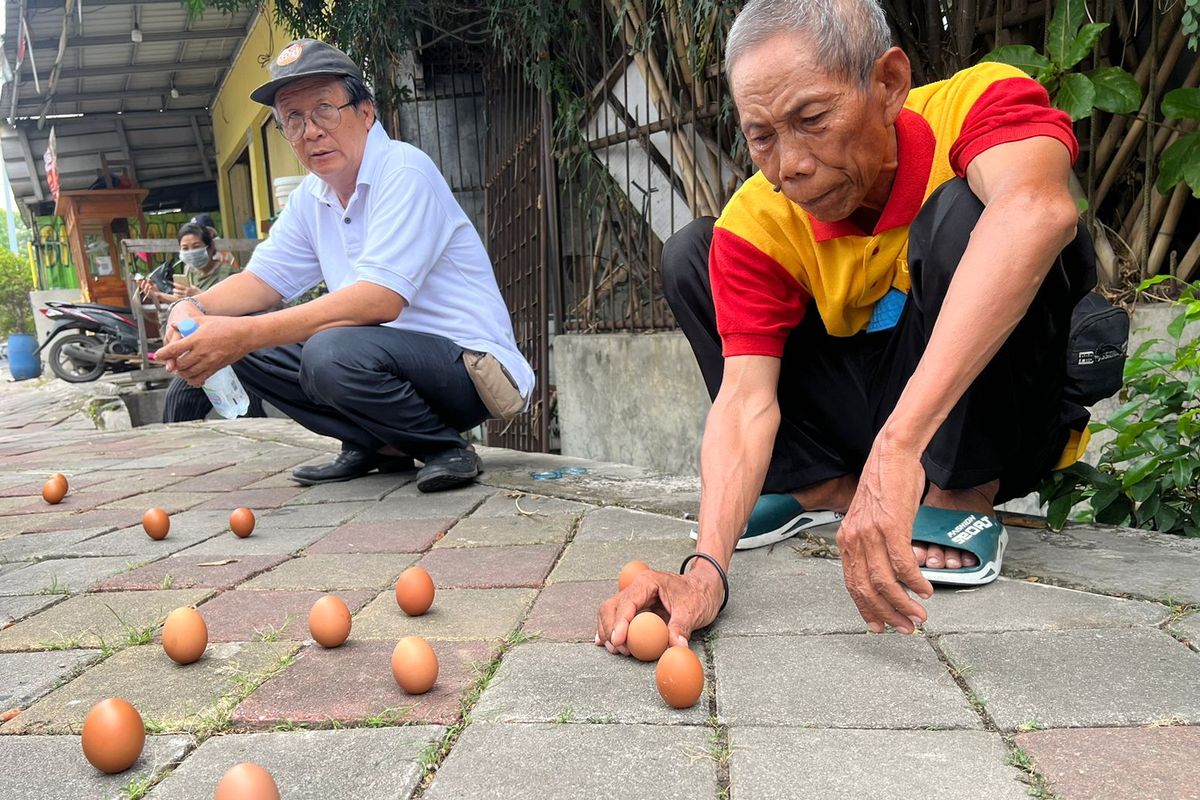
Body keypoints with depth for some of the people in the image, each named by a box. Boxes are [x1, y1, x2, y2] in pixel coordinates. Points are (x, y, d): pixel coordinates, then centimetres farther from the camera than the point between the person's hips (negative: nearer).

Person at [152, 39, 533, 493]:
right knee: (250, 351, -1)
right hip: (388, 355, 8)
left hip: (470, 363, -8)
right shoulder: (310, 199, 10)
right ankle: (376, 445, 5)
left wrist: (245, 333, -31)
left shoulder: (404, 171, -16)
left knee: (333, 352, -34)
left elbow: (380, 299, -28)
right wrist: (195, 308, -12)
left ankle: (445, 446, -9)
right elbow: (263, 277, 11)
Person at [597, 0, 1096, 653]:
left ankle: (962, 501, -15)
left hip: (1003, 420, -3)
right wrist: (706, 570, -40)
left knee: (964, 204, -31)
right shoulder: (756, 225, -16)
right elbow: (745, 398, -24)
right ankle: (823, 490, -6)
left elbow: (1038, 210, -47)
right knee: (688, 255, -7)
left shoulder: (980, 103, -24)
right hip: (859, 421, 4)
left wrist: (896, 445, -57)